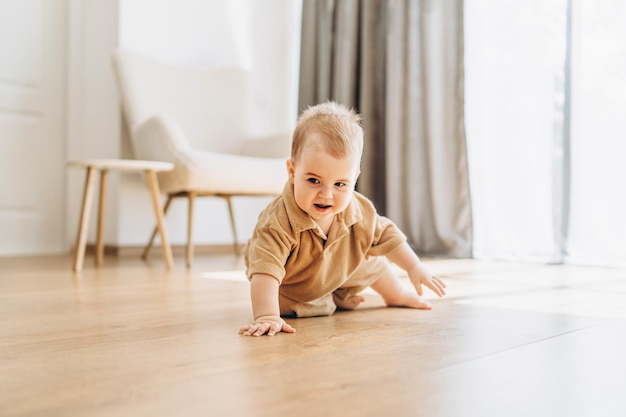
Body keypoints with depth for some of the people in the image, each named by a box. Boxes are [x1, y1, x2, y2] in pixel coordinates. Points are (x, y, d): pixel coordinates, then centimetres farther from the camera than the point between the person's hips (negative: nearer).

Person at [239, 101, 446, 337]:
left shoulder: (359, 212, -30)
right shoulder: (279, 221, -49)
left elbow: (387, 238, -11)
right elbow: (265, 269, -55)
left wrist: (414, 268, -8)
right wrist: (266, 317, -65)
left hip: (342, 271, 5)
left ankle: (397, 296, 51)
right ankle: (333, 302, 7)